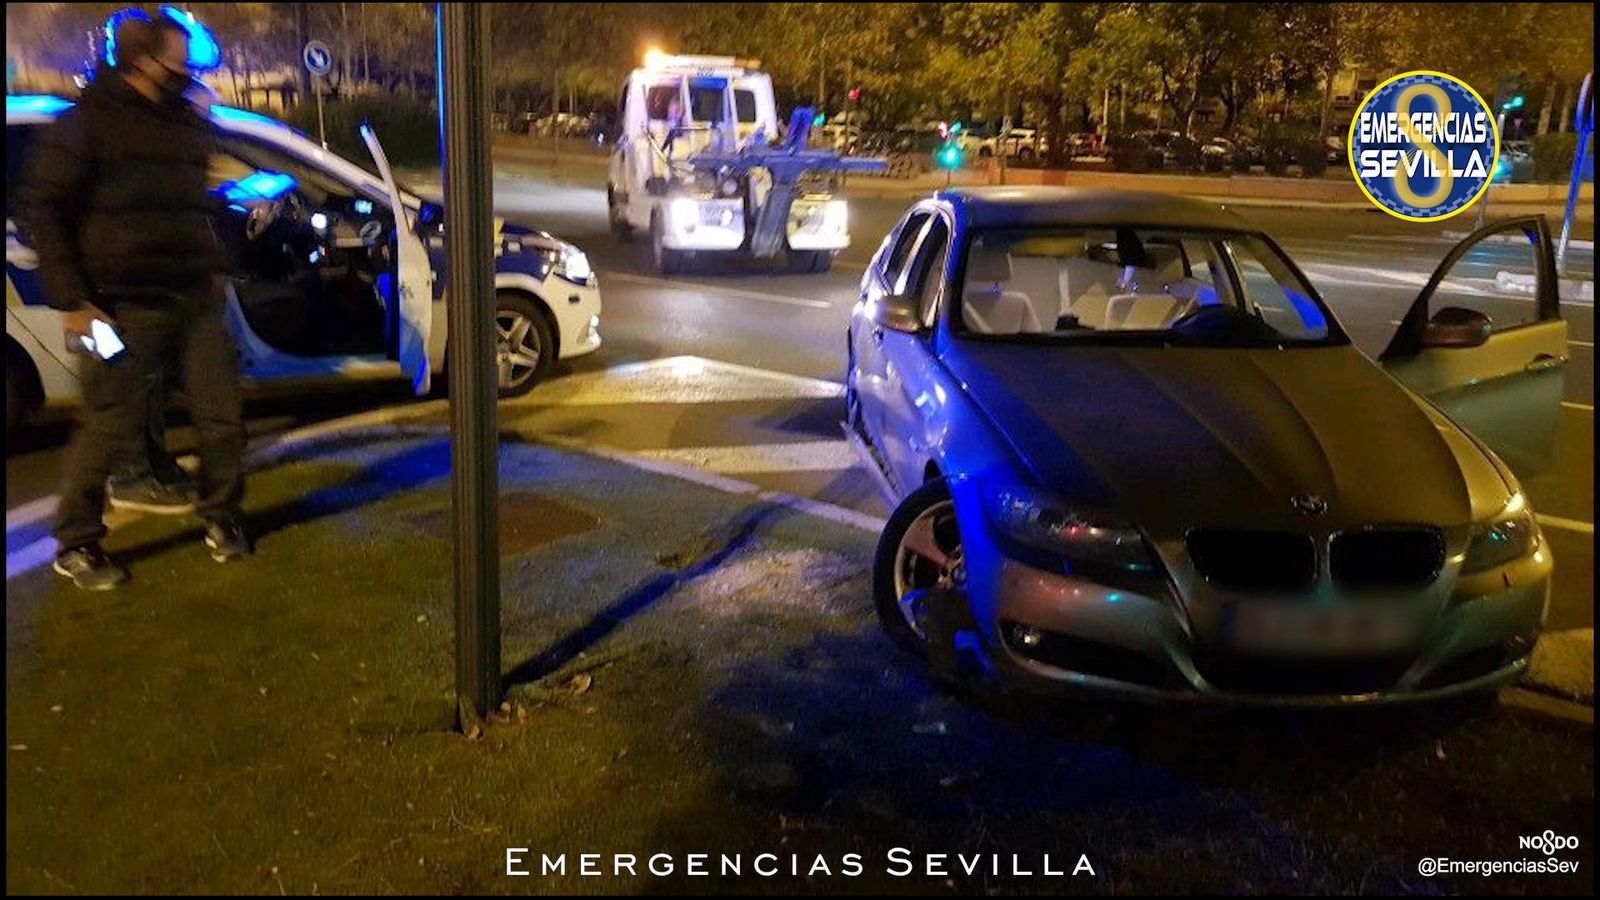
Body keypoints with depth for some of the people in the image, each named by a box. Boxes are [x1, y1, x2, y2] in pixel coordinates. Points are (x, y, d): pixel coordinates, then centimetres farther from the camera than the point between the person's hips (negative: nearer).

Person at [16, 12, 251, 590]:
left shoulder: (189, 123, 13)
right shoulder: (89, 121, -7)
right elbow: (38, 208, -7)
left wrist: (214, 268, 18)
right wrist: (71, 301, -12)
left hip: (196, 298, 6)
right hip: (126, 306, -6)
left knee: (222, 417, 6)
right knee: (111, 430, -1)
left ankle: (221, 520, 25)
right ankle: (76, 545, 15)